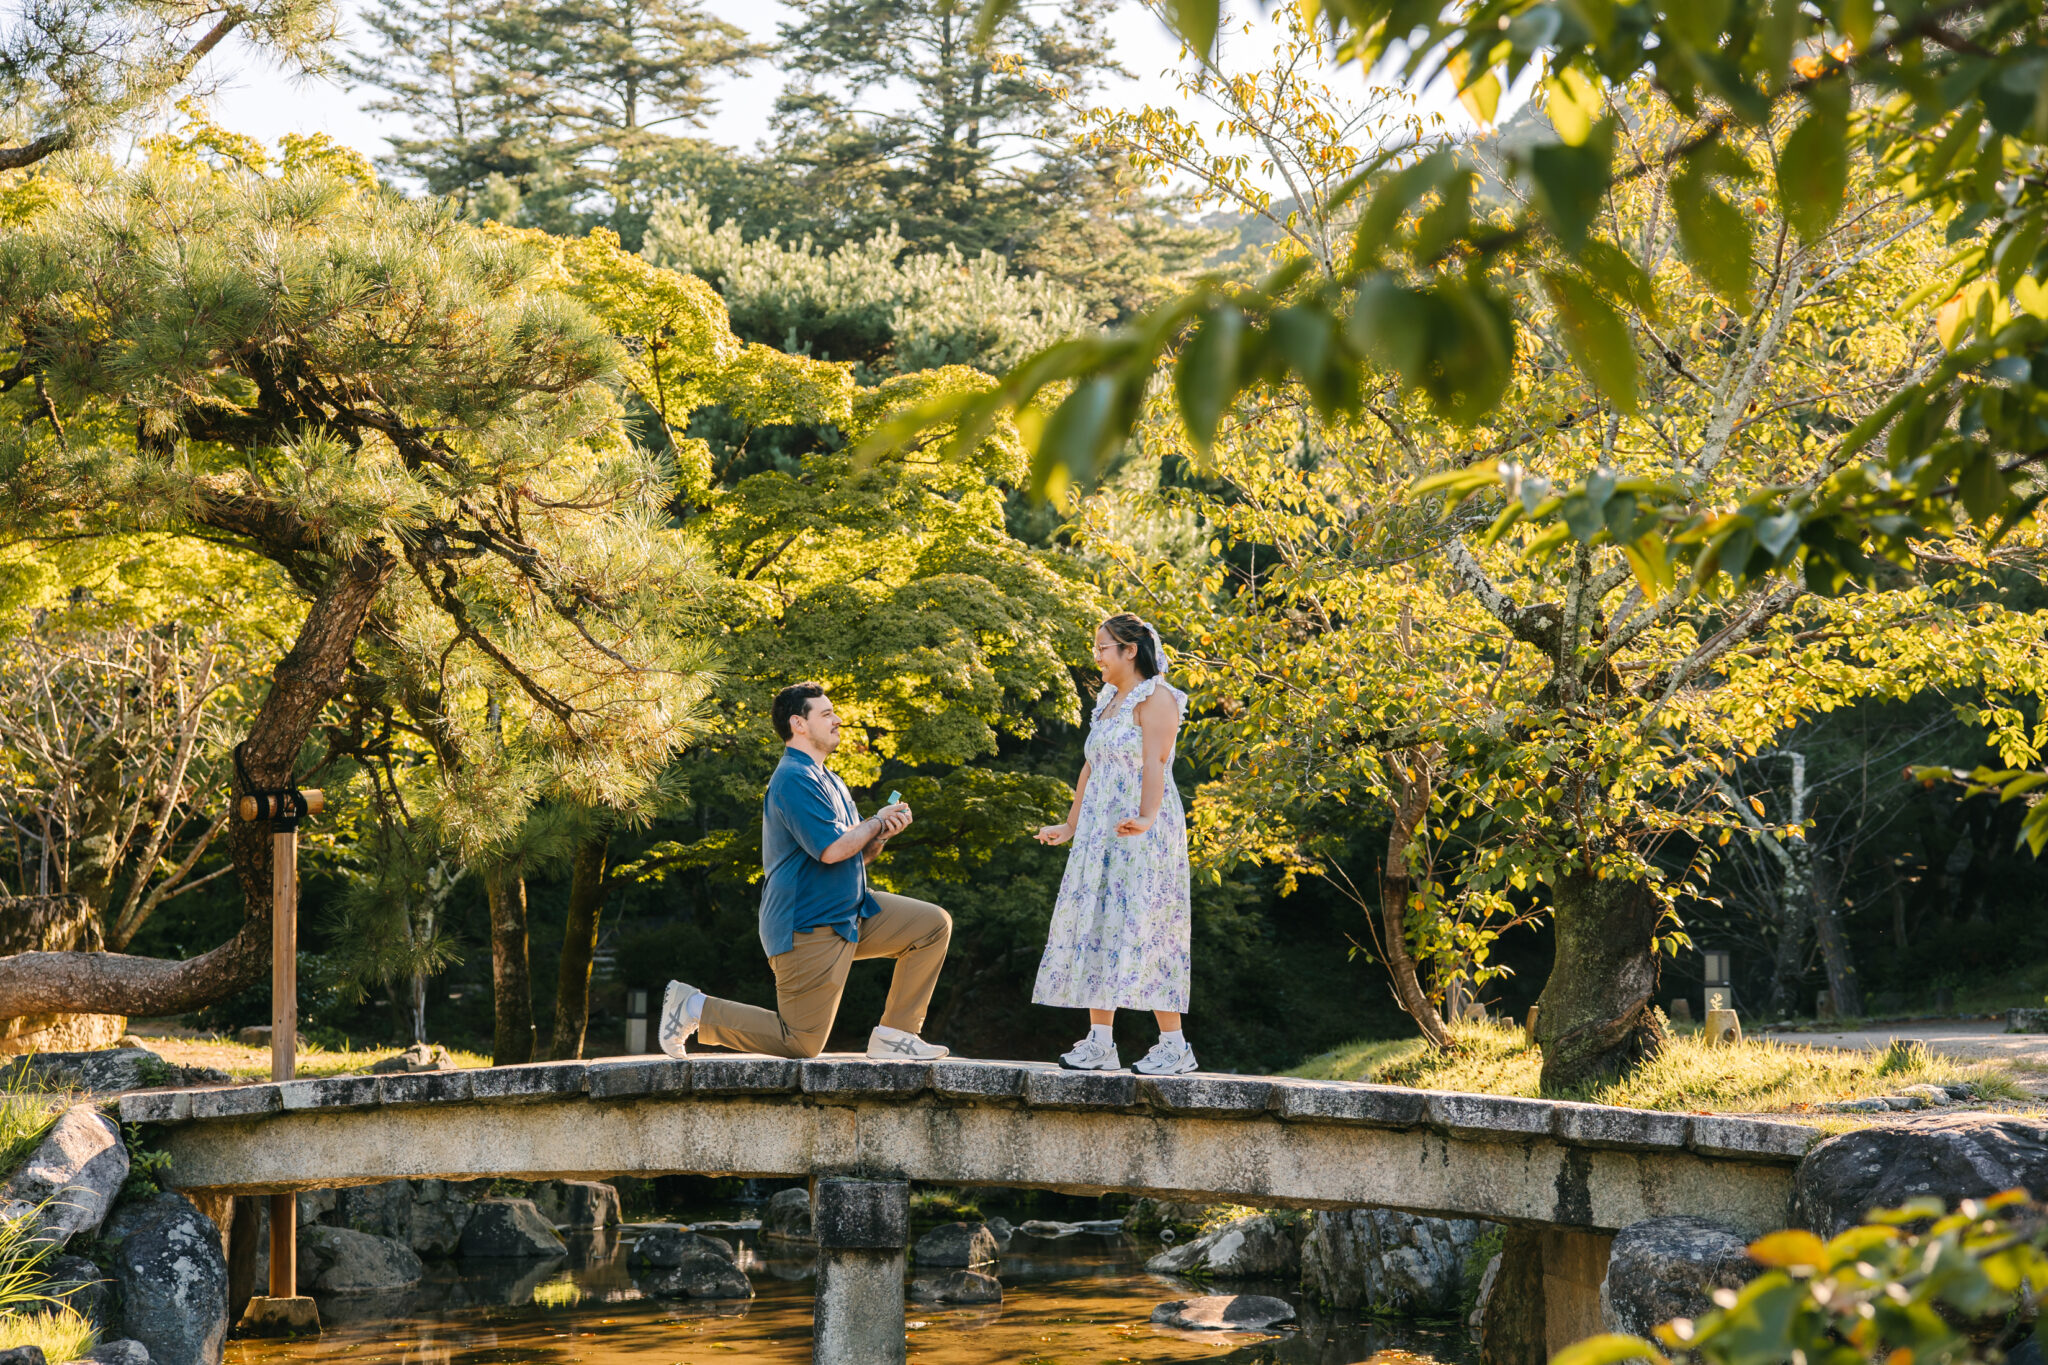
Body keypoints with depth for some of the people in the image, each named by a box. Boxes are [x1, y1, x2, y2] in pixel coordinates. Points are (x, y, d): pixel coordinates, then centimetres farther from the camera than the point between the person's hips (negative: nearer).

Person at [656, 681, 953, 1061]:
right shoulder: (795, 779, -17)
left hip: (850, 914, 10)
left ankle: (894, 1036, 4)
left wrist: (881, 835, -1)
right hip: (807, 927, -10)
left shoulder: (830, 782, 17)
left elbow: (857, 856, 20)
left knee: (934, 924, 4)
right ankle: (694, 1008, 6)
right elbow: (833, 849, -26)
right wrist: (878, 822, -9)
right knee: (801, 1043, -6)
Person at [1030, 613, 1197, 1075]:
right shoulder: (1108, 701, 19)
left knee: (1140, 926, -11)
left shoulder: (1156, 698, -8)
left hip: (1142, 834, -9)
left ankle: (1174, 1044, -7)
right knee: (1094, 925, 4)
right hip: (1100, 832, 9)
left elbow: (1154, 763, -22)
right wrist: (1070, 825, 24)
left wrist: (1145, 819, -36)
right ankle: (1100, 1042, 6)